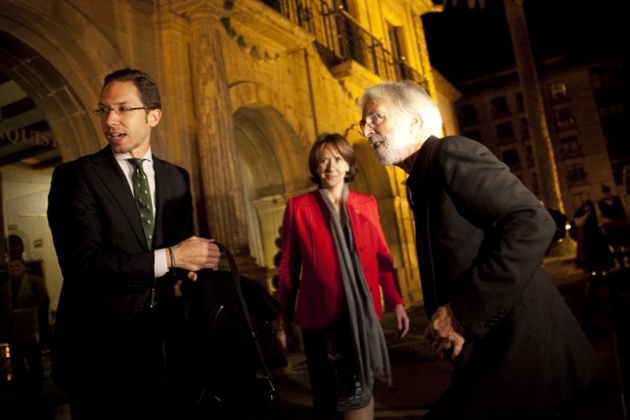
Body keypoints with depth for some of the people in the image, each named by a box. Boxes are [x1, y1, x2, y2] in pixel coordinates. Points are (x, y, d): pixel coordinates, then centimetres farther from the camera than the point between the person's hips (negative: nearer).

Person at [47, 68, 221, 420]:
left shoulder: (177, 178, 8)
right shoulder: (75, 175, -6)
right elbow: (81, 261, -16)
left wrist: (185, 278, -7)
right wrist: (169, 258, -19)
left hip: (162, 345, 4)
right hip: (101, 344, -3)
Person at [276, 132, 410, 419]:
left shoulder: (366, 204, 7)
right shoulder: (298, 207, 1)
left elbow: (381, 257, 9)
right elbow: (288, 267, 4)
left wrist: (396, 302, 0)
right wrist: (284, 319, 5)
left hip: (362, 315, 1)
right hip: (320, 316, -1)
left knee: (359, 392, 4)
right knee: (328, 397, 11)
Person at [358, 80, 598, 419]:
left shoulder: (451, 152, -13)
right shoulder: (420, 183, 14)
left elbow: (533, 224, -24)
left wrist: (463, 312, -22)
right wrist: (444, 317, 4)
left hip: (519, 347, -8)